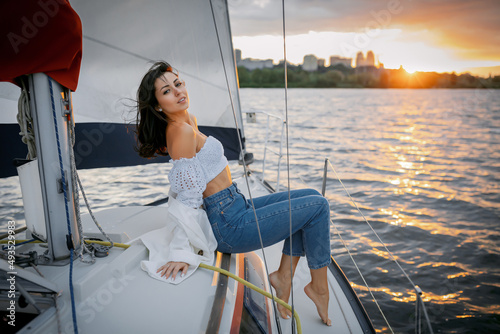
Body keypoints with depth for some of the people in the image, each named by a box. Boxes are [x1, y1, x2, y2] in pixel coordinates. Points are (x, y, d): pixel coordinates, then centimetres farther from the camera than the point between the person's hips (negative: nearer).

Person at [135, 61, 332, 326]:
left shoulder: (189, 120, 11)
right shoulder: (181, 131, -20)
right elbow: (187, 196, -23)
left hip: (238, 208, 10)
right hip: (232, 225, -10)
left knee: (310, 197, 15)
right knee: (317, 207, -3)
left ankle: (284, 275, 12)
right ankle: (319, 286, 12)